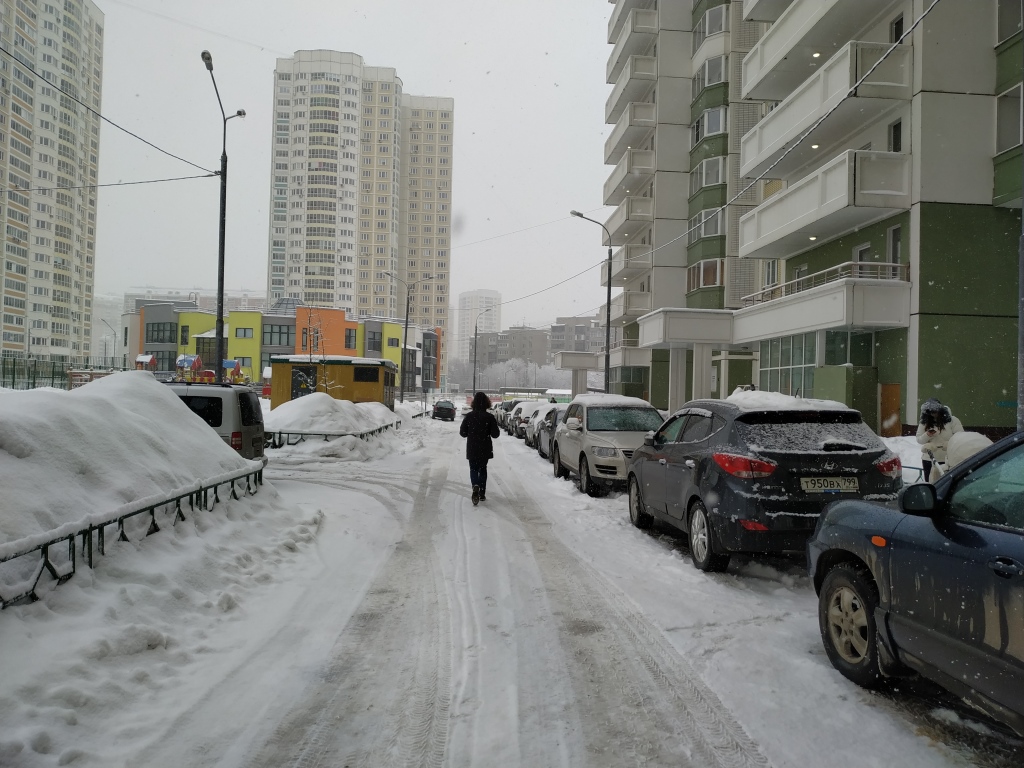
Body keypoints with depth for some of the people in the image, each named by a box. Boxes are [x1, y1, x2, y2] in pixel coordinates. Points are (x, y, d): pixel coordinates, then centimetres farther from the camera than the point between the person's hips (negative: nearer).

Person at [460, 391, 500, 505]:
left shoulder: (469, 416, -8)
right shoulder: (490, 417, -11)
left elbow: (462, 432, -3)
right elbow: (495, 434, -9)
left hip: (472, 449, 0)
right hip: (485, 449, 0)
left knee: (473, 469, 8)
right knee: (483, 469, 18)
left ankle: (475, 486, -22)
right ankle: (482, 493, 20)